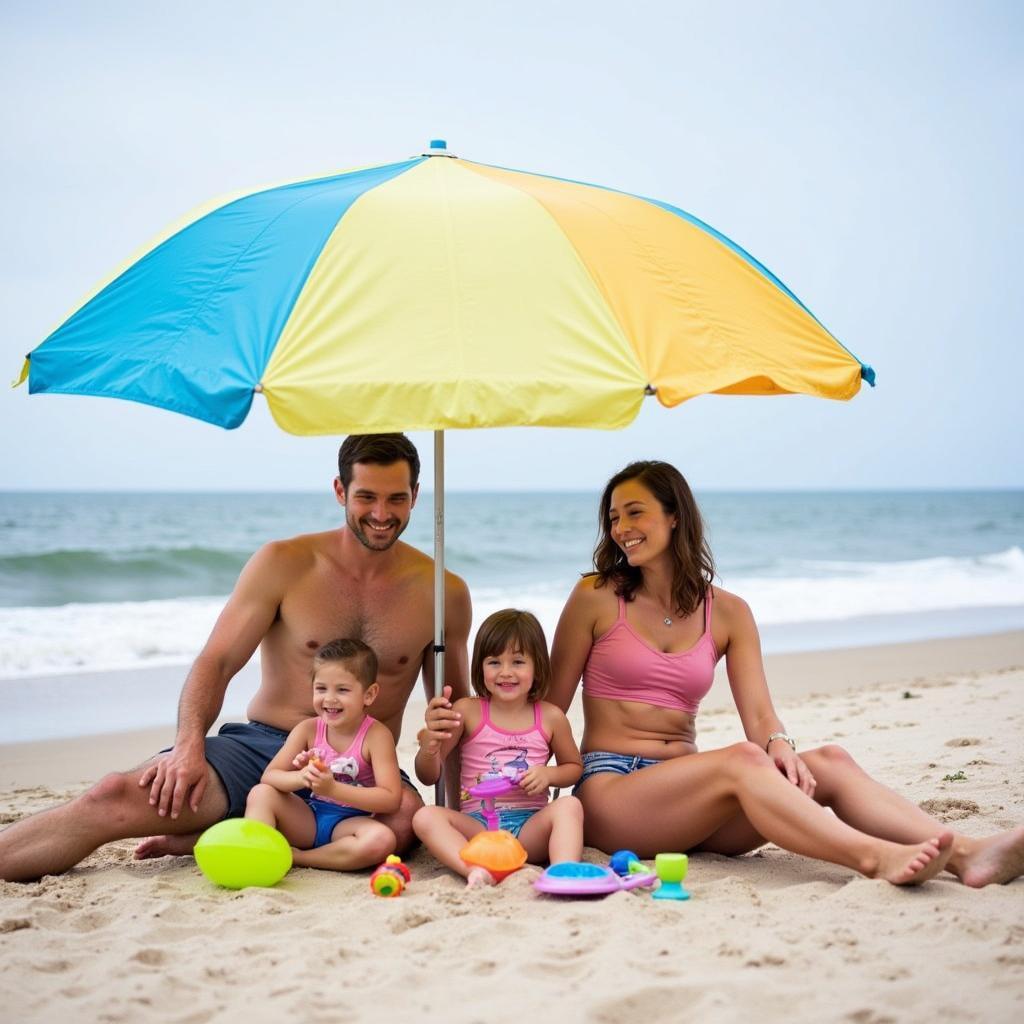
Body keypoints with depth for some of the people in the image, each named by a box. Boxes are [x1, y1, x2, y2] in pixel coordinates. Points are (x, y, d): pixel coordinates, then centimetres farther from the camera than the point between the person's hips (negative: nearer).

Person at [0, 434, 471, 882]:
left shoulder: (442, 592, 5)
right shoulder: (285, 564, 1)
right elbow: (216, 662, -2)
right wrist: (189, 746, -20)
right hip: (262, 746, -1)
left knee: (406, 819, -36)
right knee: (115, 797, -26)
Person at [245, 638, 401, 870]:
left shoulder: (376, 735, -14)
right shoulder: (308, 729, -2)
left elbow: (391, 799, -21)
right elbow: (269, 776, -5)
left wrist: (332, 788, -30)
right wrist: (301, 778, -29)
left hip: (348, 823, -4)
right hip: (309, 819, 4)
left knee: (382, 839, -35)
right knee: (261, 793, -14)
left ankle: (295, 857, -25)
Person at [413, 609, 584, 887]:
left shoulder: (551, 718, 7)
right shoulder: (467, 711, 4)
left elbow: (574, 766, 23)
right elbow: (428, 777, 6)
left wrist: (549, 774, -1)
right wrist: (430, 741, -17)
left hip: (529, 826, 0)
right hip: (476, 824, 0)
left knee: (569, 805, -27)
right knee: (425, 816, -26)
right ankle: (476, 871, -49)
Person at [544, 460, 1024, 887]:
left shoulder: (727, 613, 10)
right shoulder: (596, 598, 2)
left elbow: (759, 715, 0)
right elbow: (550, 708, 3)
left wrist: (779, 745, -21)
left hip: (686, 794, 4)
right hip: (610, 790, -4)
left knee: (828, 761, -20)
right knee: (742, 760, -32)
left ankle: (966, 854, -38)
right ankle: (875, 858, -49)